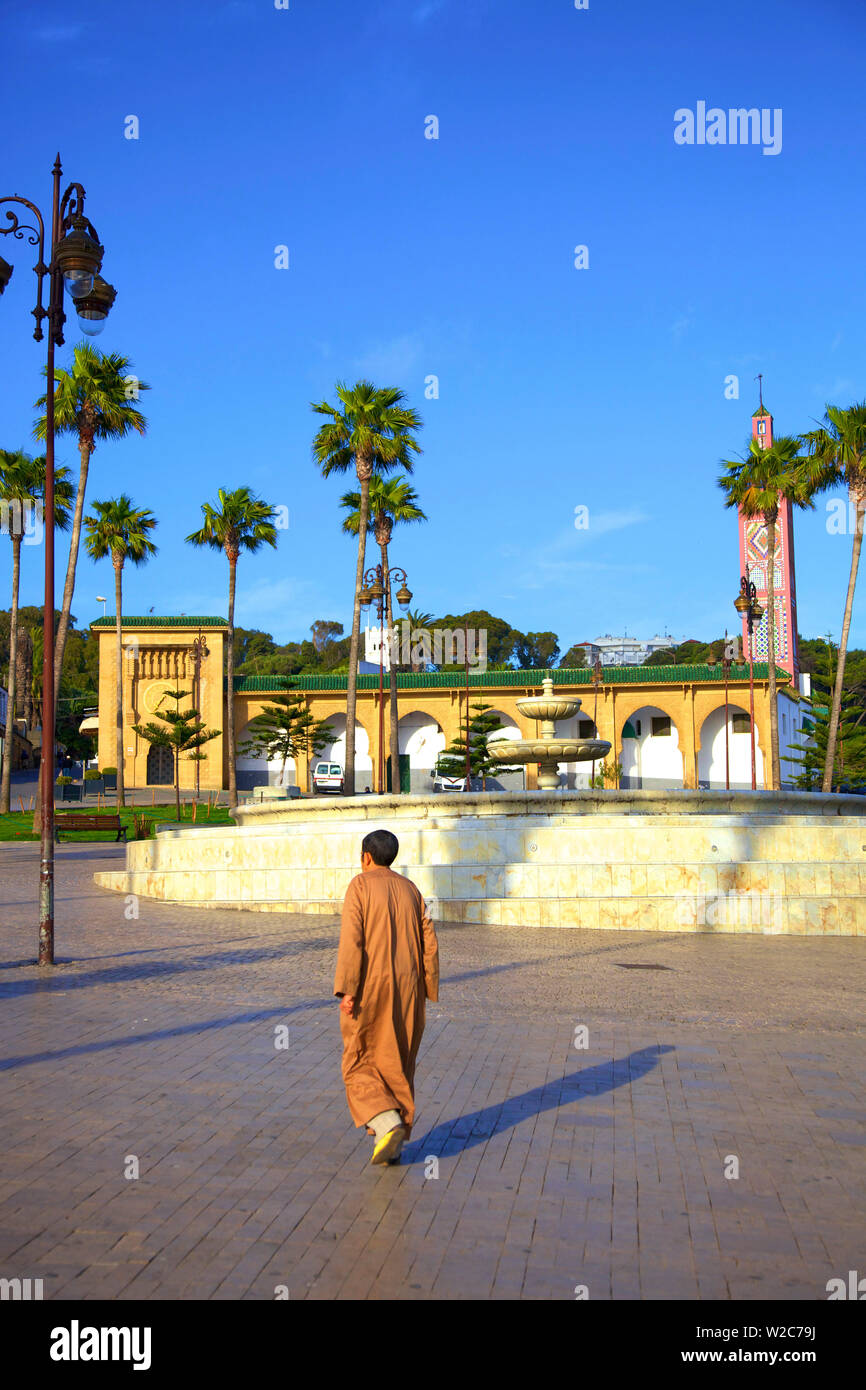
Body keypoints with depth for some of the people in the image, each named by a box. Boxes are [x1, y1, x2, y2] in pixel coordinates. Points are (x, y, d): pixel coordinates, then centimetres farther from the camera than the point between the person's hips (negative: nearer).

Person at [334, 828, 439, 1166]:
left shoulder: (360, 886, -4)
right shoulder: (410, 889, 10)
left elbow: (351, 939, -15)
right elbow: (429, 943, 7)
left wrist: (346, 990, -15)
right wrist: (427, 990, 13)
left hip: (370, 989, -5)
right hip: (407, 990, 5)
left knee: (360, 1066, 7)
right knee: (398, 1065, 13)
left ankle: (387, 1125, -13)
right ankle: (393, 1144, 16)